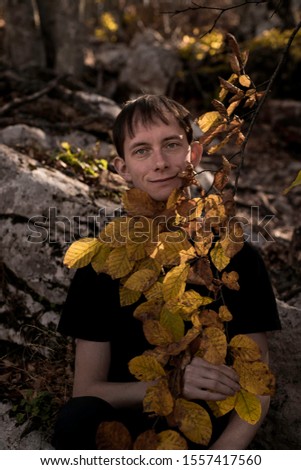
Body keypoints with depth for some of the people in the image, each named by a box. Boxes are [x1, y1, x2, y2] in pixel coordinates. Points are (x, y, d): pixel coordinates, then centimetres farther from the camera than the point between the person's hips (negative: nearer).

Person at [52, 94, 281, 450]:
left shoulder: (238, 257, -2)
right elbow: (87, 390, -4)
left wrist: (222, 453, -19)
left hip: (211, 436, -1)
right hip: (124, 424, 2)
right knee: (77, 419, -31)